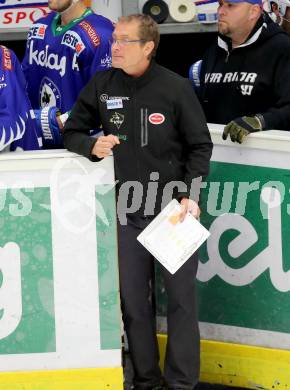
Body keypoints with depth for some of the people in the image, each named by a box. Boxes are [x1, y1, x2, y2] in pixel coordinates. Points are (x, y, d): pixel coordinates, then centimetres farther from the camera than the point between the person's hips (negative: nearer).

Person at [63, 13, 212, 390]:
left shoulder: (176, 88, -6)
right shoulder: (101, 87, 2)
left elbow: (200, 145, -1)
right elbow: (72, 133, 11)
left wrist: (190, 195, -11)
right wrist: (92, 145, -11)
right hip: (127, 211, 3)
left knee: (181, 296, 1)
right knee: (133, 299, 5)